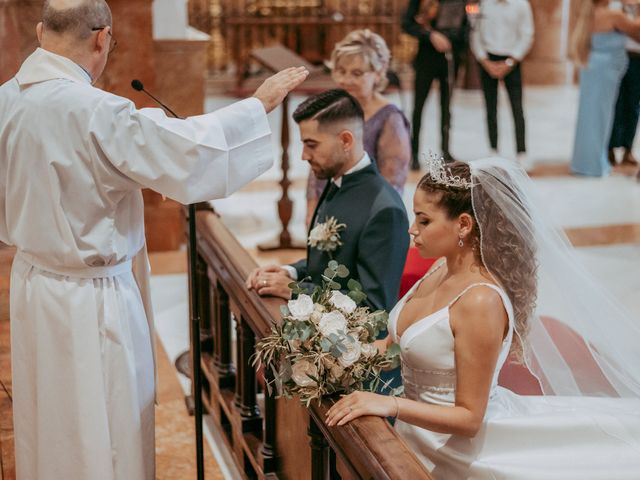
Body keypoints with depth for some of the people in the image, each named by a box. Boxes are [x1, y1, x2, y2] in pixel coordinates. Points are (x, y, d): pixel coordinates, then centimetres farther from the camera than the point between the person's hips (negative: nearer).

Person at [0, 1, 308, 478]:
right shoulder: (94, 111, -26)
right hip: (90, 300, -8)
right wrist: (260, 103, -10)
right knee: (104, 440, 9)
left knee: (48, 425, 23)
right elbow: (191, 149, -24)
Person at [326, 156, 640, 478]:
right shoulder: (443, 267, -5)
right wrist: (380, 347, -5)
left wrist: (391, 404, -30)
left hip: (453, 446, -7)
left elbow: (469, 418, -24)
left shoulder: (481, 301, -29)